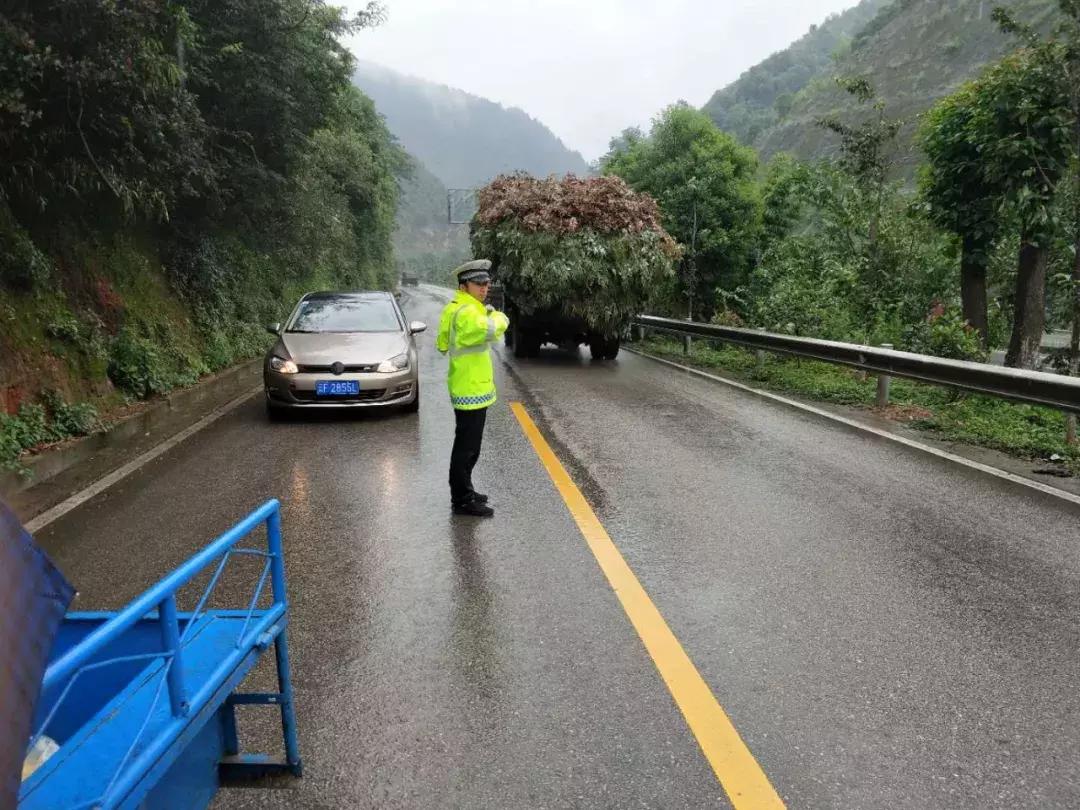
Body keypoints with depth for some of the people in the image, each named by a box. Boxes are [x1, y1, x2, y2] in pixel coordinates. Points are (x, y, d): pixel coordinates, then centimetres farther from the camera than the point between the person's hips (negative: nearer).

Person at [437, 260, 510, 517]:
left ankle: (463, 491, 34)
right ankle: (462, 501, 3)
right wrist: (498, 317, -14)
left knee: (468, 446, 21)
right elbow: (490, 330, -38)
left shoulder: (457, 308, 14)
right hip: (470, 392, -11)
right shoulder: (465, 312, -20)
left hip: (471, 389, 11)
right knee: (466, 448, -4)